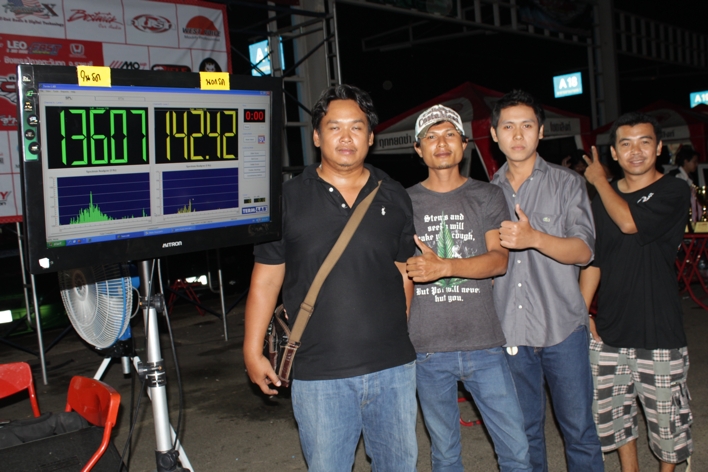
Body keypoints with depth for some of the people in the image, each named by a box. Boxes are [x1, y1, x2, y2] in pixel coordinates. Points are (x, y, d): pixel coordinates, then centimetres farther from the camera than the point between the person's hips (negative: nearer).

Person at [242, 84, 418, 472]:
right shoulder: (289, 197, -1)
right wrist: (253, 350, -2)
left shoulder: (394, 198, 6)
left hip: (393, 367, 3)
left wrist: (401, 338, 11)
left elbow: (406, 272, 12)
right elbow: (266, 277, 0)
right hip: (319, 373, -2)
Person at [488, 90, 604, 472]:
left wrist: (535, 237, -26)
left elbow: (583, 251, -11)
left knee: (579, 428, 5)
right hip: (510, 330, 3)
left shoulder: (567, 183, 0)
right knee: (524, 430, 14)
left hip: (563, 327, -2)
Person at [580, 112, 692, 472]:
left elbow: (629, 222, -22)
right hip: (610, 329, 4)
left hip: (659, 331, -4)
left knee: (666, 418, 5)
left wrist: (598, 180, -7)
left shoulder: (674, 192, -5)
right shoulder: (604, 200, 9)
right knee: (612, 415, 12)